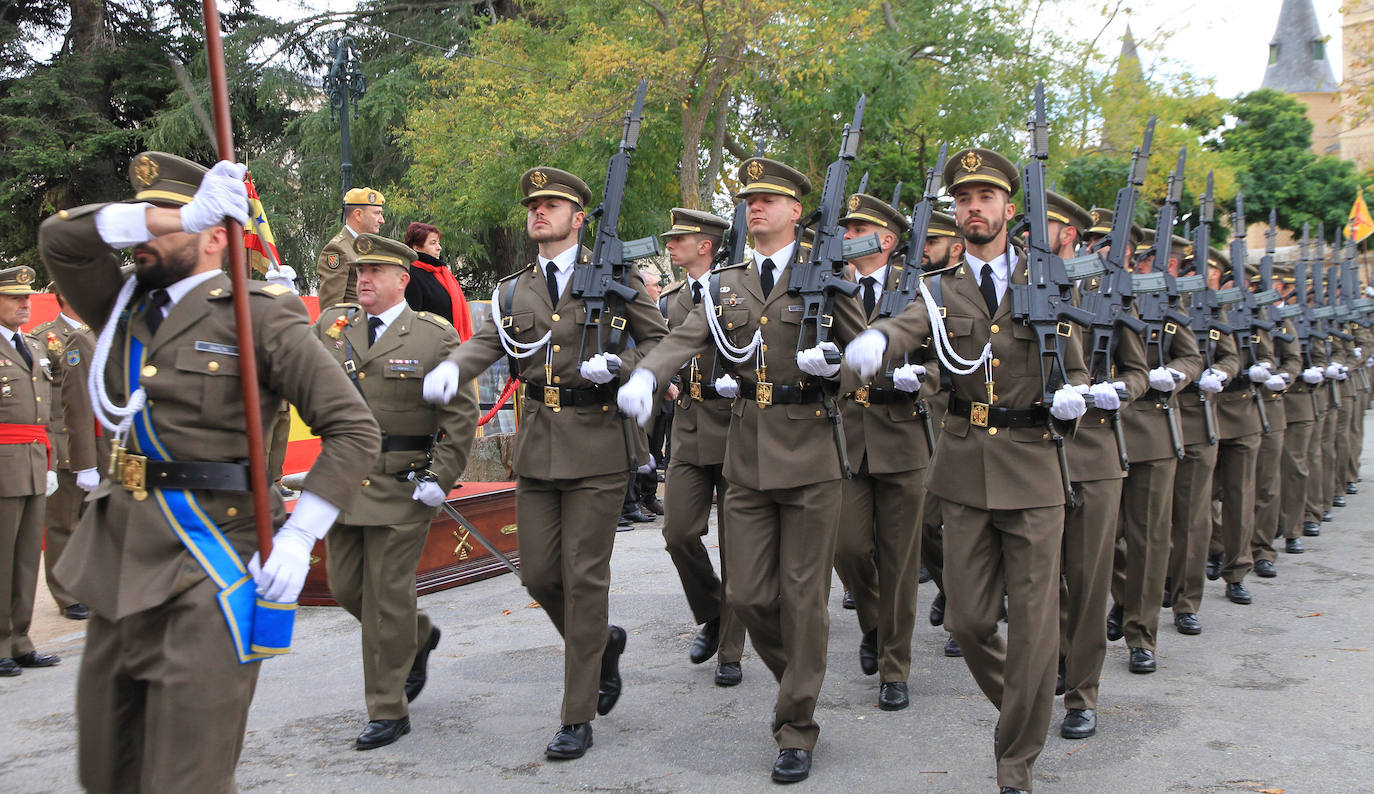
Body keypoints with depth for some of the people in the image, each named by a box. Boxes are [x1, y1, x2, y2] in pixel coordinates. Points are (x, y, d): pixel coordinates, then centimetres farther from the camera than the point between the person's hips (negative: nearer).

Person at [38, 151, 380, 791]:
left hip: (210, 565, -7)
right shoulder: (127, 309, 15)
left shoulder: (260, 315, -5)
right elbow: (59, 239, -1)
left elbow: (353, 429, -9)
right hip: (120, 558, 7)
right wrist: (186, 215, -11)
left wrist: (298, 539, -18)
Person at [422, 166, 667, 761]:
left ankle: (578, 719, 9)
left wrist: (618, 366, -13)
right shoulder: (514, 290, 13)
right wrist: (450, 369, -22)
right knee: (538, 573, 6)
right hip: (536, 447, 5)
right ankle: (603, 643, 37)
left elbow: (659, 340, 6)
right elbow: (486, 341, 0)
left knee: (583, 577, -2)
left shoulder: (616, 277, 2)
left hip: (597, 446, -4)